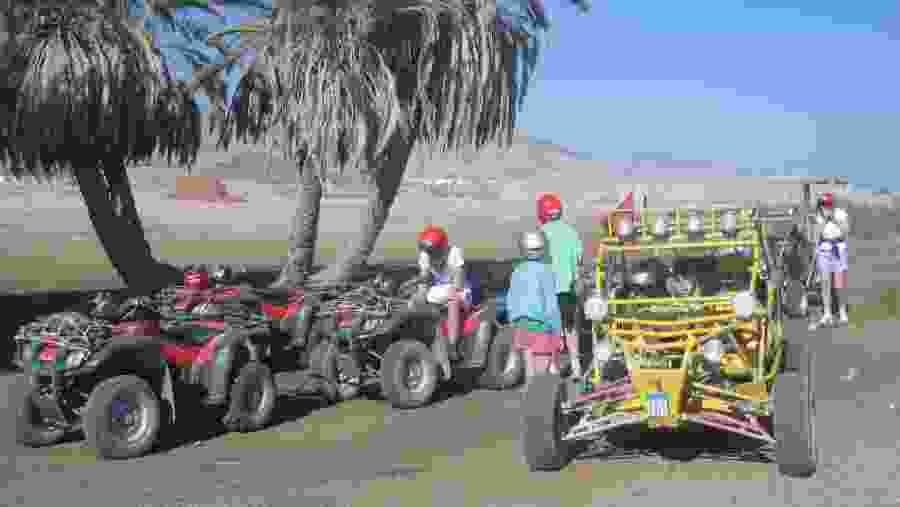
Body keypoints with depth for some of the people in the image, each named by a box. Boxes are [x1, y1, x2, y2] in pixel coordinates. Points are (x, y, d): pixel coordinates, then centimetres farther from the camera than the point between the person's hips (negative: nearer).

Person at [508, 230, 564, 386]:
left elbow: (511, 302, 9)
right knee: (541, 372, -1)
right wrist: (558, 332, -8)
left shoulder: (518, 271, 4)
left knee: (530, 367, 14)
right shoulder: (545, 271, -13)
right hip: (542, 325, -6)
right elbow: (551, 304, -14)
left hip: (522, 325, 6)